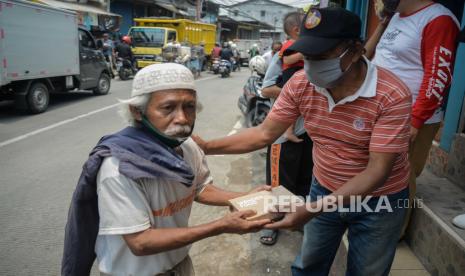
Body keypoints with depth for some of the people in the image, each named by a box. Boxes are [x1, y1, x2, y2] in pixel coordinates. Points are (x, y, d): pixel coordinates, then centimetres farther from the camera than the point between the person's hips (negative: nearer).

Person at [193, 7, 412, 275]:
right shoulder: (301, 83, -15)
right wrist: (208, 147, -17)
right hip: (325, 190, 3)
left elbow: (377, 170, -28)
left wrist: (315, 208, -36)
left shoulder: (393, 95, -27)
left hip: (378, 201, -3)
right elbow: (265, 133, -8)